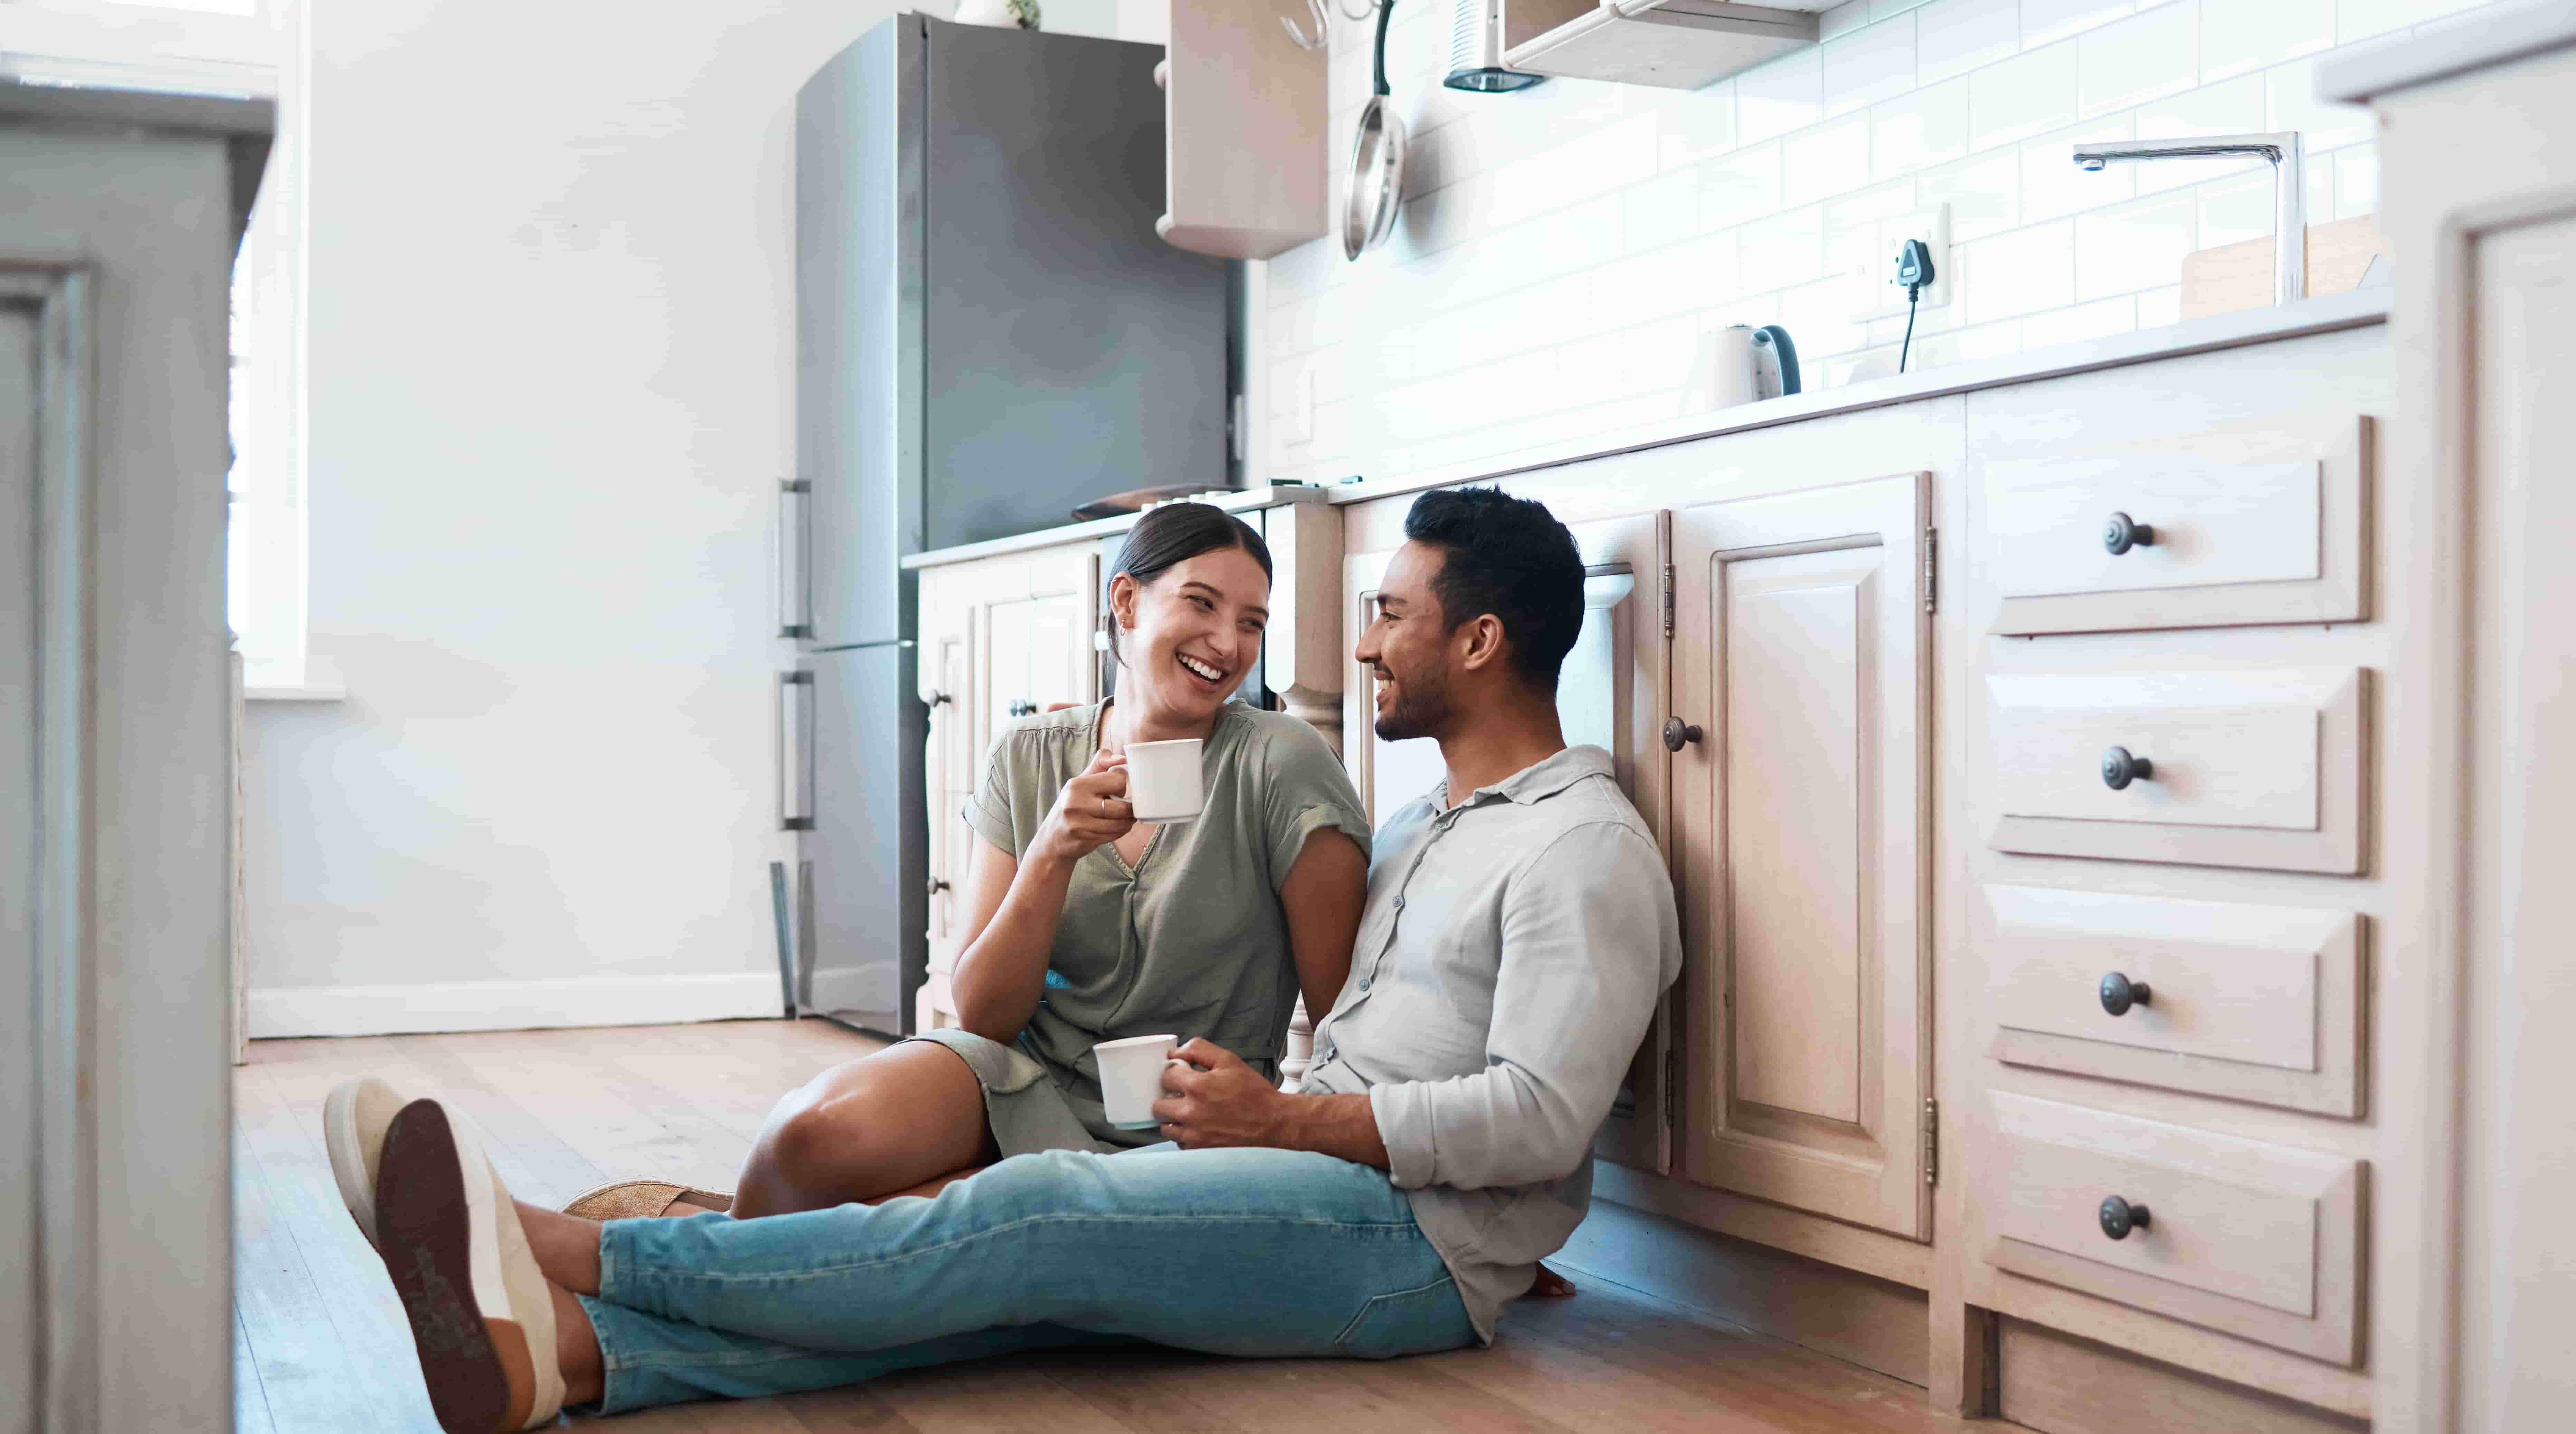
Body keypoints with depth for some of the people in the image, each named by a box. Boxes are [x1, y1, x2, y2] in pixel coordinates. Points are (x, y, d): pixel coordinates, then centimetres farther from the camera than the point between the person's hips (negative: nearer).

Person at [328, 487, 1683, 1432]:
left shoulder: (1585, 849, -6)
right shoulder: (1427, 823, 25)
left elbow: (1538, 1116, -16)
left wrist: (1280, 1117, -14)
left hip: (1407, 1235, -8)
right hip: (1310, 1184, 8)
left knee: (1032, 1215, -25)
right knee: (1020, 1268, -16)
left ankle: (576, 1247, -26)